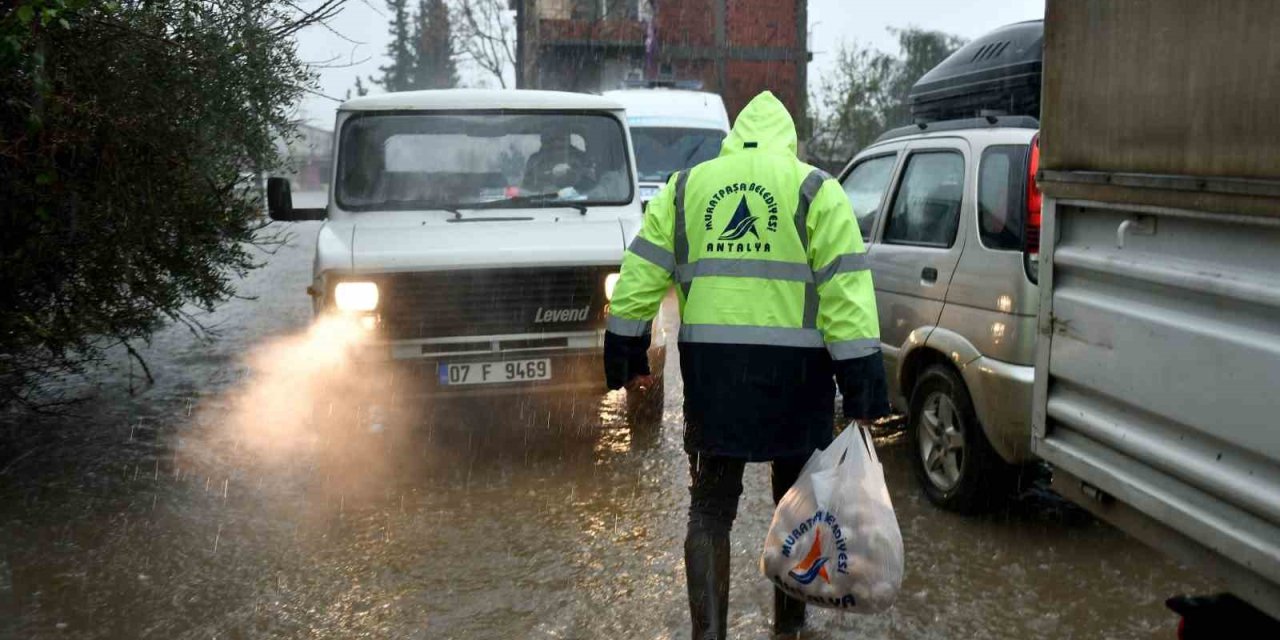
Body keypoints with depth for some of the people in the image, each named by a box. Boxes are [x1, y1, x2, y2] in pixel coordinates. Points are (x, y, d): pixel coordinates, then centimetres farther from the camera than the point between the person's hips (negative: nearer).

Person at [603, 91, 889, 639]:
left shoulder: (685, 187, 10)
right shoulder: (815, 190, 3)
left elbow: (639, 277, 6)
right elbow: (845, 291, -6)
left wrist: (626, 357, 13)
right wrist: (862, 388, -6)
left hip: (710, 366, 1)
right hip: (793, 368, -1)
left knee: (710, 507, 10)